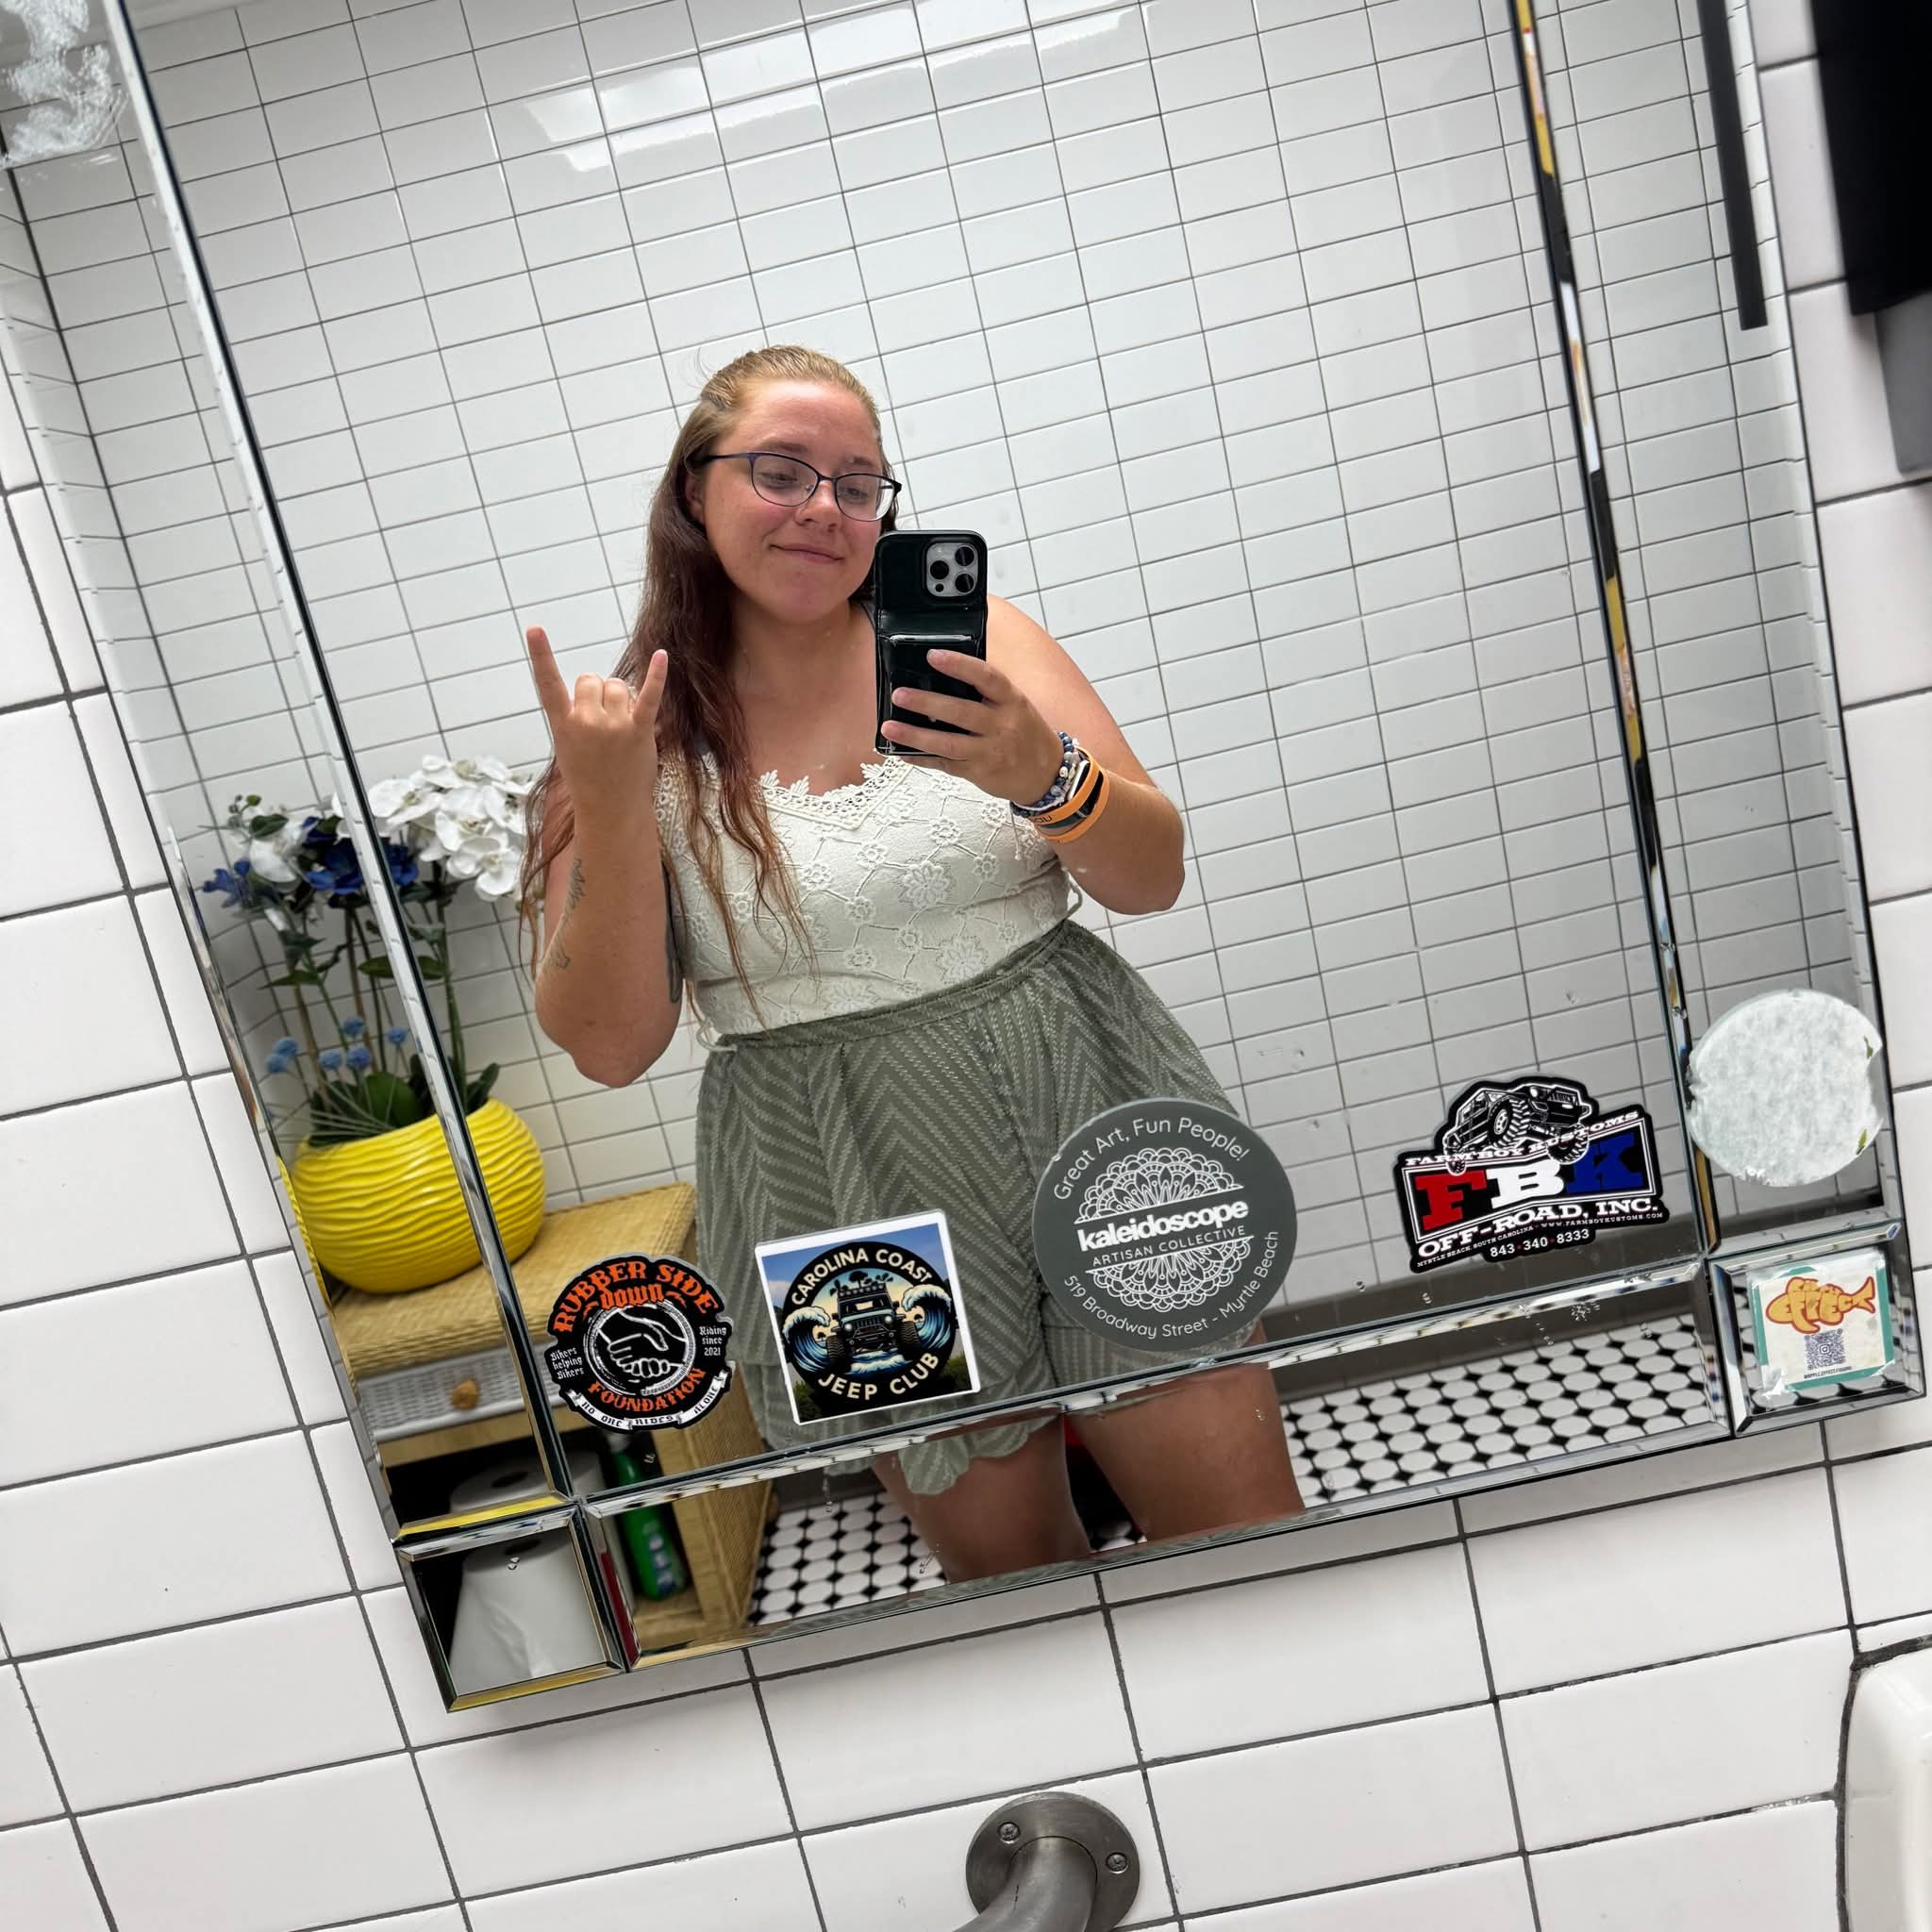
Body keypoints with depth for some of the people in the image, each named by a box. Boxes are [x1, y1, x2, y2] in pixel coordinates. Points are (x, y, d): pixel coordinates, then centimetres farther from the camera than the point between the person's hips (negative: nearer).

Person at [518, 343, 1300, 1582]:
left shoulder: (972, 641, 2)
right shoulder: (643, 735, -1)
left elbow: (1151, 878, -1)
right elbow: (610, 1045, -5)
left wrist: (1045, 777, -21)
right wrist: (609, 808, -17)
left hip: (1090, 1119, 1)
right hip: (860, 1200, 0)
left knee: (1248, 1532, 6)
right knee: (1006, 1563, 16)